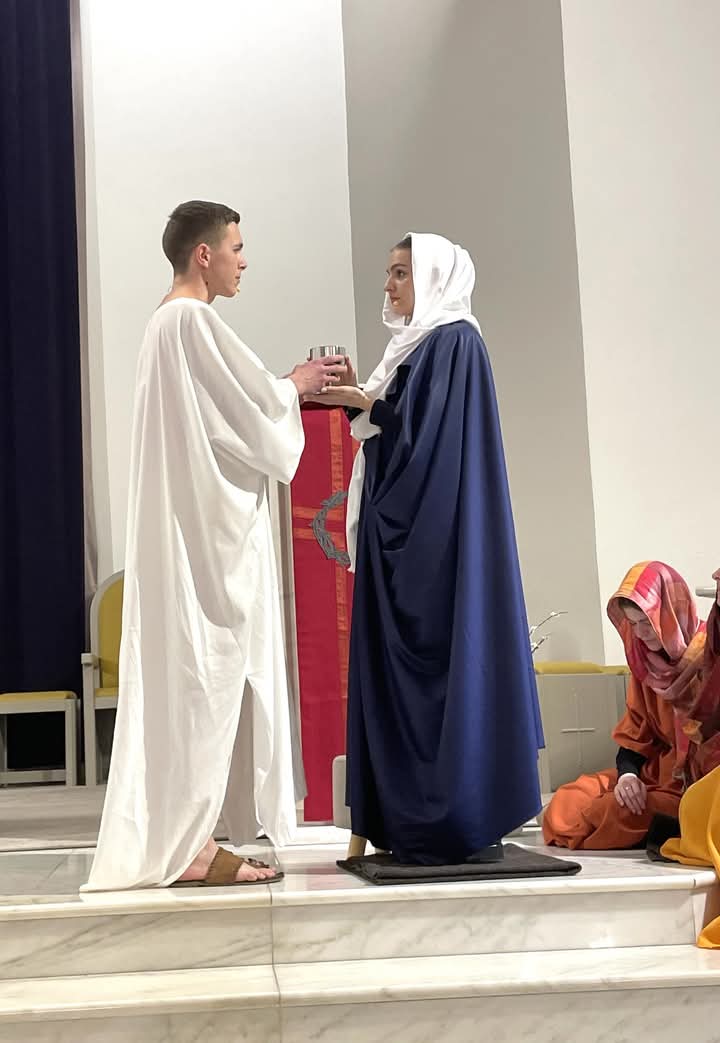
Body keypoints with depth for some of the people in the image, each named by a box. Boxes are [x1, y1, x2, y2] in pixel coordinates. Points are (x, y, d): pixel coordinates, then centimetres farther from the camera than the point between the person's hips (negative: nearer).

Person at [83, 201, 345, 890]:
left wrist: (293, 388, 16)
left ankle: (180, 842, 15)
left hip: (189, 529, 10)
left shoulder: (166, 322, 18)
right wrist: (295, 386, 5)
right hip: (208, 530, -10)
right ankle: (191, 849, -1)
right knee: (205, 675, -6)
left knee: (189, 678, 10)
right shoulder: (193, 320, -14)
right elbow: (252, 411, -13)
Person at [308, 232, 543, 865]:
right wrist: (359, 398, 3)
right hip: (401, 533, 9)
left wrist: (360, 401, -10)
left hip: (436, 536, -9)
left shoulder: (453, 340, -8)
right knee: (402, 668, 7)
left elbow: (423, 426, -17)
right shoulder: (415, 342, 20)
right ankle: (417, 821, 10)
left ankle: (459, 822, -5)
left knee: (438, 660, -9)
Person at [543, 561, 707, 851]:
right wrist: (628, 774, -9)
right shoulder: (646, 664, 11)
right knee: (567, 806, -10)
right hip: (658, 773, 7)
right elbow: (632, 738, 11)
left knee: (618, 812, -29)